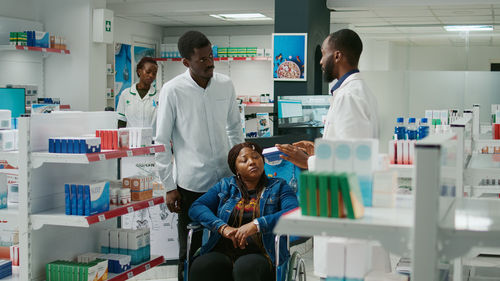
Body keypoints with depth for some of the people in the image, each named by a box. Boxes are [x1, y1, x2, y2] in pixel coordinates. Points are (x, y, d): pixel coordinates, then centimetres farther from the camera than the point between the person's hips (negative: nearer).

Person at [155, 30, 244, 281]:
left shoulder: (225, 84, 3)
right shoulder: (173, 90, -8)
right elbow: (161, 142, -5)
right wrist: (169, 187, -6)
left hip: (225, 178, 4)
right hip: (191, 182, -3)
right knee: (191, 250, 6)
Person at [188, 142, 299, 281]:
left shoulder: (278, 186, 13)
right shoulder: (225, 186, 20)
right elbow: (196, 207, 9)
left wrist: (256, 225, -18)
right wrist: (222, 227, -9)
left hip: (259, 253, -2)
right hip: (222, 252, 2)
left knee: (244, 268, -37)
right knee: (199, 267, -31)